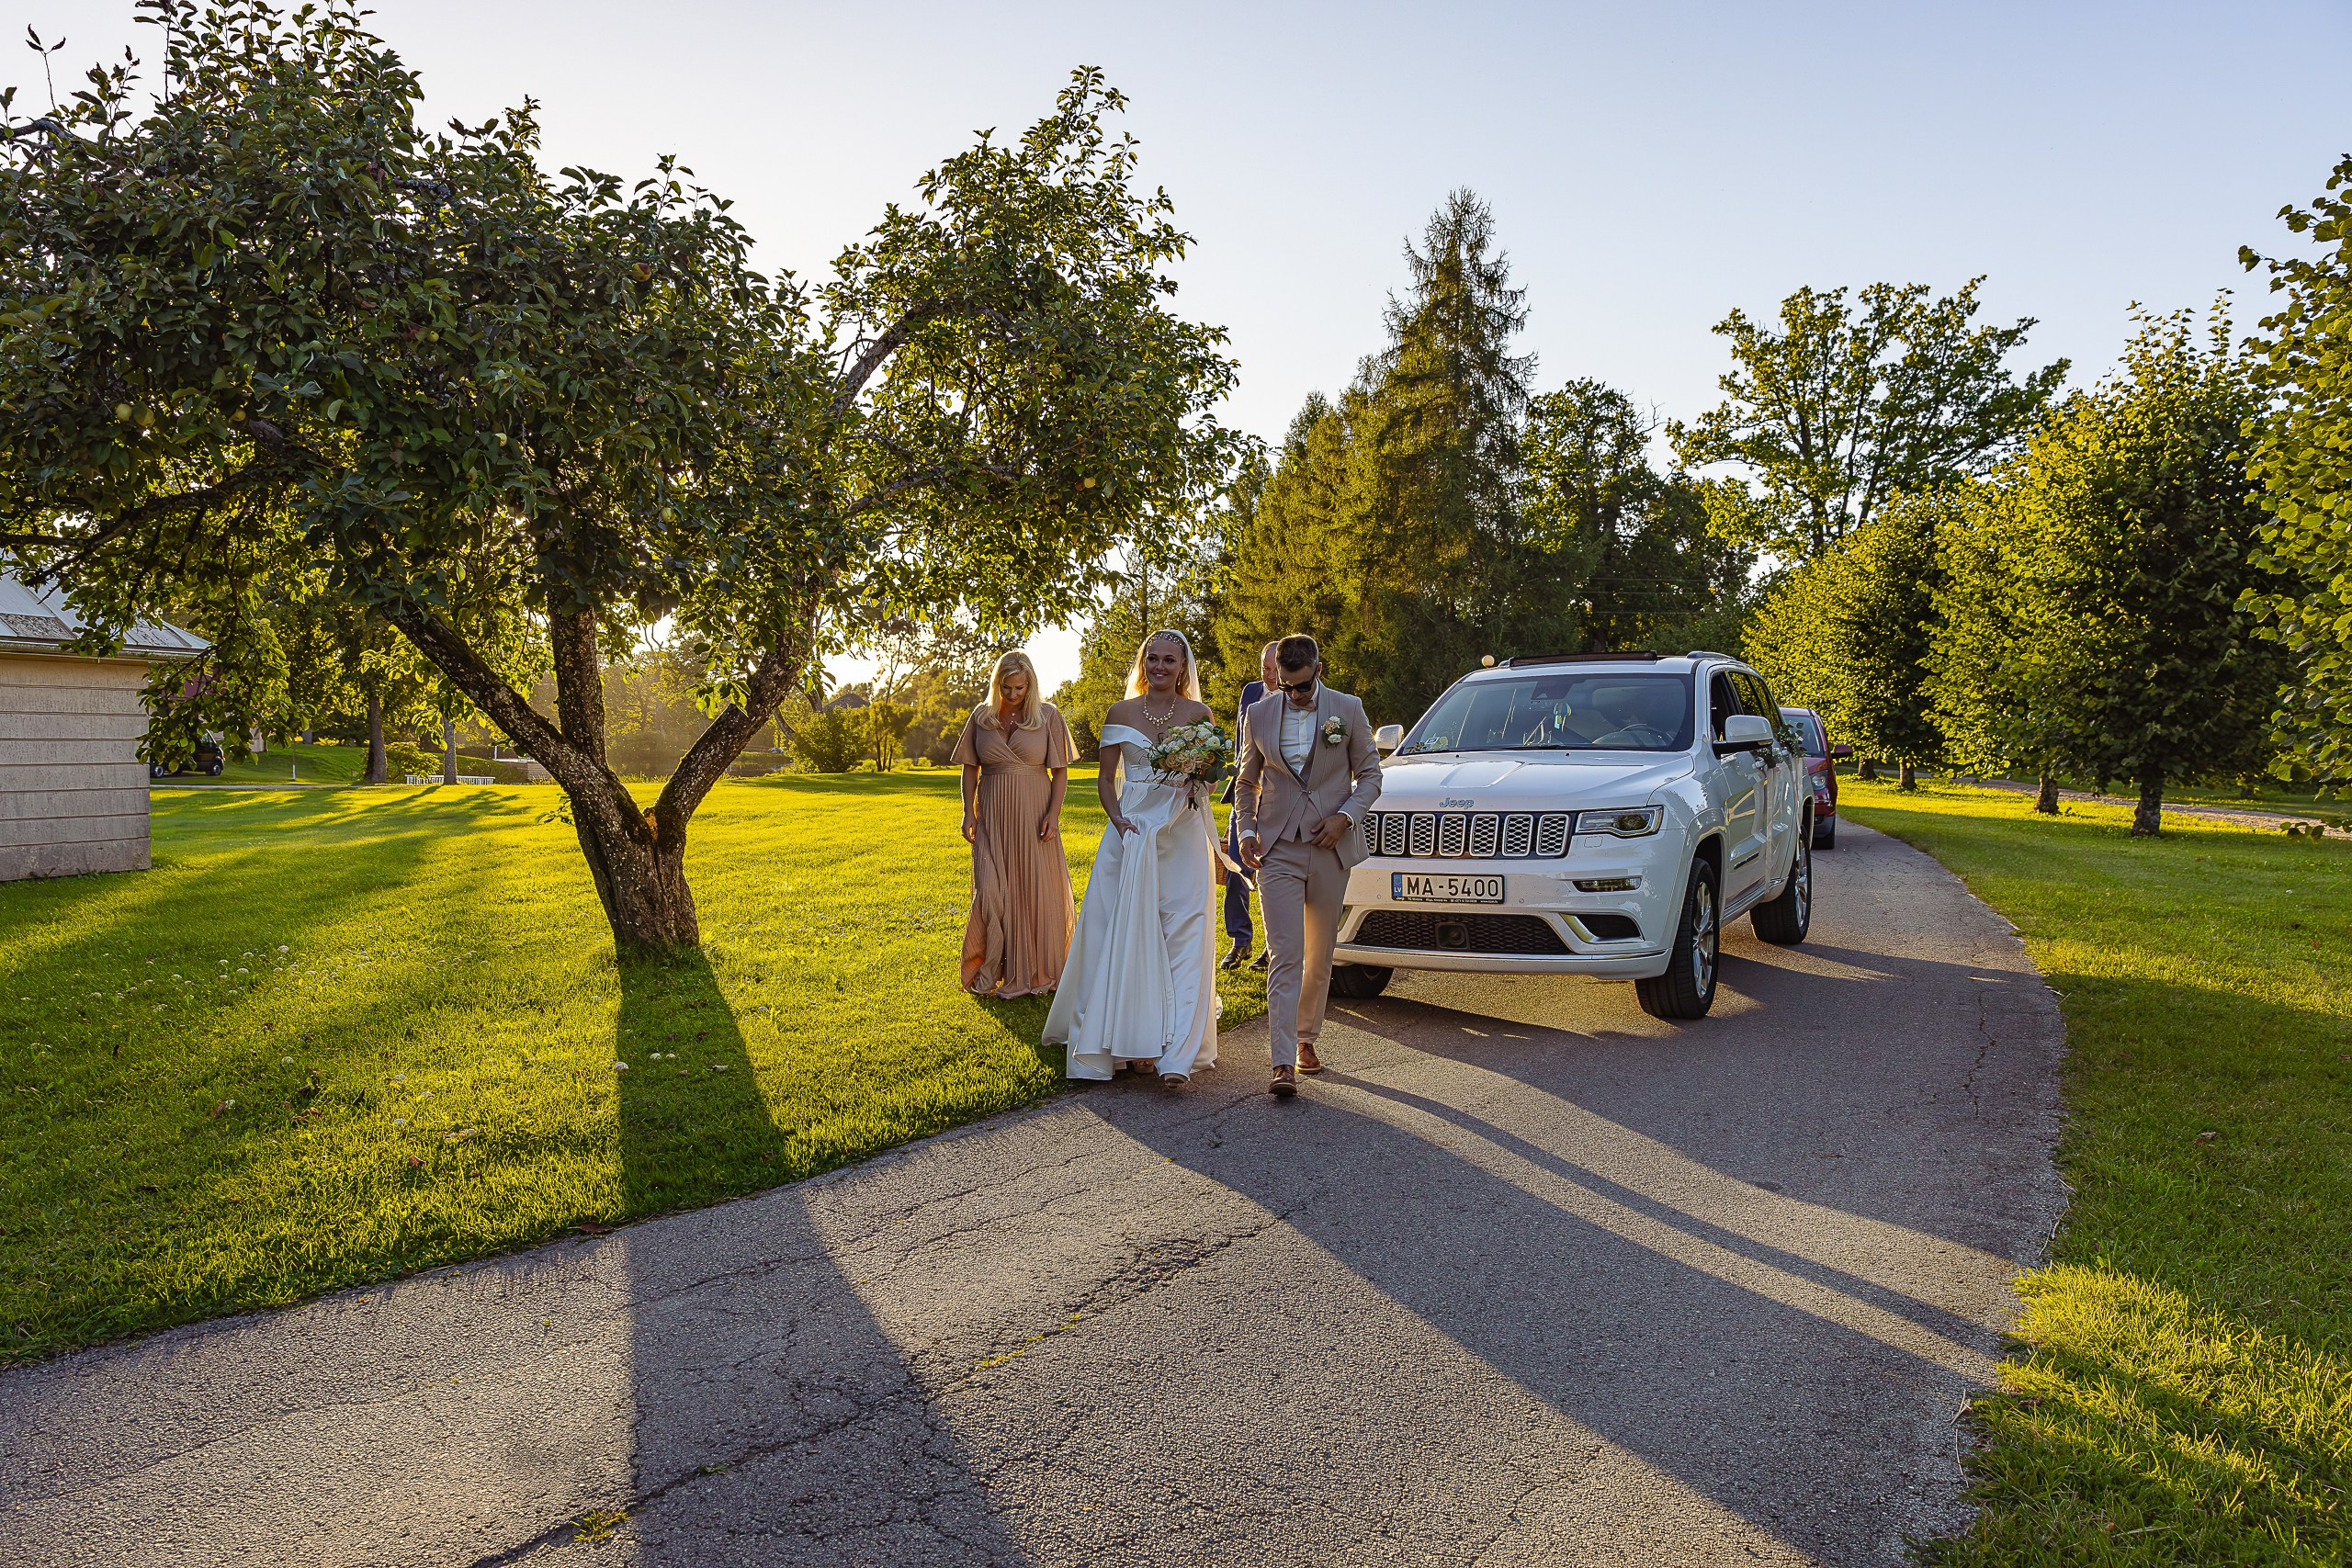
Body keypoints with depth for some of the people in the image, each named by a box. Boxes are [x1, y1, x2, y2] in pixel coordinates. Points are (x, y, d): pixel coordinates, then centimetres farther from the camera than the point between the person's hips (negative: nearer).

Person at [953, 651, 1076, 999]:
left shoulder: (1048, 716, -1)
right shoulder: (981, 716, 5)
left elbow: (1060, 771, -1)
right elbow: (970, 768, 9)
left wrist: (1053, 814, -11)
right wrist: (968, 812, 0)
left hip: (1033, 814, -1)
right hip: (992, 814, 1)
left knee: (1036, 889, 4)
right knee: (990, 891, -4)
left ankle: (1037, 971, 20)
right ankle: (990, 970, 11)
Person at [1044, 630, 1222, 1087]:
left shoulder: (1199, 714, 5)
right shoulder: (1120, 714, 6)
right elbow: (1105, 779, 9)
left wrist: (1194, 780, -11)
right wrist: (1117, 819, -9)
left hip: (1182, 835, -1)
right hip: (1131, 831, 1)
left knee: (1183, 939, -9)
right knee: (1126, 937, -2)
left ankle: (1176, 1055, -10)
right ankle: (1131, 1040, 11)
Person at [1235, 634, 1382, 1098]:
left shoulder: (1348, 710, 1)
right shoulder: (1259, 716, 4)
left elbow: (1370, 774, 6)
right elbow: (1246, 782, 15)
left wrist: (1345, 816, -11)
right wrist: (1246, 832, 1)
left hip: (1330, 849, 1)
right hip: (1278, 851, -1)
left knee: (1320, 956, 11)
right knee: (1286, 956, -9)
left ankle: (1306, 1038, 30)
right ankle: (1283, 1063, -10)